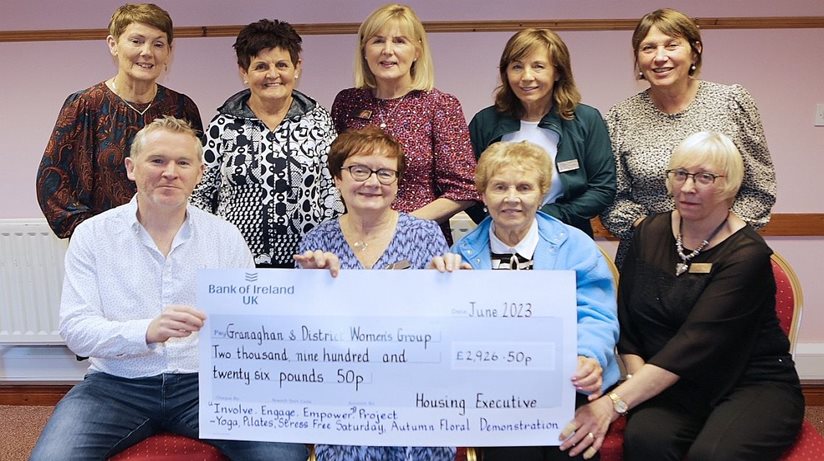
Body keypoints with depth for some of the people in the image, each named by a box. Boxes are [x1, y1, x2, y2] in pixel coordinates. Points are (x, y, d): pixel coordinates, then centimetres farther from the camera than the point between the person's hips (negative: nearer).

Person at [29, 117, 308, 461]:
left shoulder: (225, 236, 6)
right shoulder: (92, 234, 3)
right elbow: (75, 330, -6)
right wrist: (147, 331, -25)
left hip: (206, 381, 1)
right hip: (118, 385, 0)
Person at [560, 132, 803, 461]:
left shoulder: (747, 254, -14)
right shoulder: (650, 233, 3)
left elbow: (696, 343, -25)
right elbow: (625, 322, 5)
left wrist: (614, 403, -33)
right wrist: (639, 379, -13)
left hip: (753, 384, -3)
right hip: (674, 385, 3)